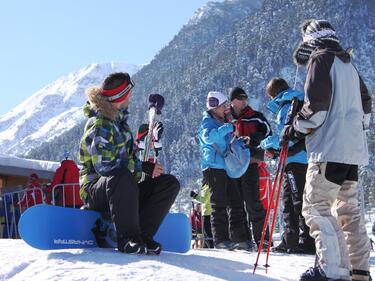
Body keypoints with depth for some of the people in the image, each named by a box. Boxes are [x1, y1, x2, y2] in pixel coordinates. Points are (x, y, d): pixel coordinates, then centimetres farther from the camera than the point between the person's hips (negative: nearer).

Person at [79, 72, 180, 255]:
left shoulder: (119, 119, 14)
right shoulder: (99, 125, -15)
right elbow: (104, 166, -25)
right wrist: (142, 166, -20)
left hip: (123, 191, 8)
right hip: (96, 190, -8)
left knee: (170, 183, -8)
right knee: (121, 177, -42)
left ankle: (141, 235, -16)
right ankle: (127, 239, -34)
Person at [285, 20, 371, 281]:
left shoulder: (321, 59, -5)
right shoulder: (348, 65, 21)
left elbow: (317, 104, -14)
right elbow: (365, 102, 26)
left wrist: (296, 128, -4)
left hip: (330, 148, -9)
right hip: (354, 149, 9)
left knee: (316, 208, -9)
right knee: (349, 209, 14)